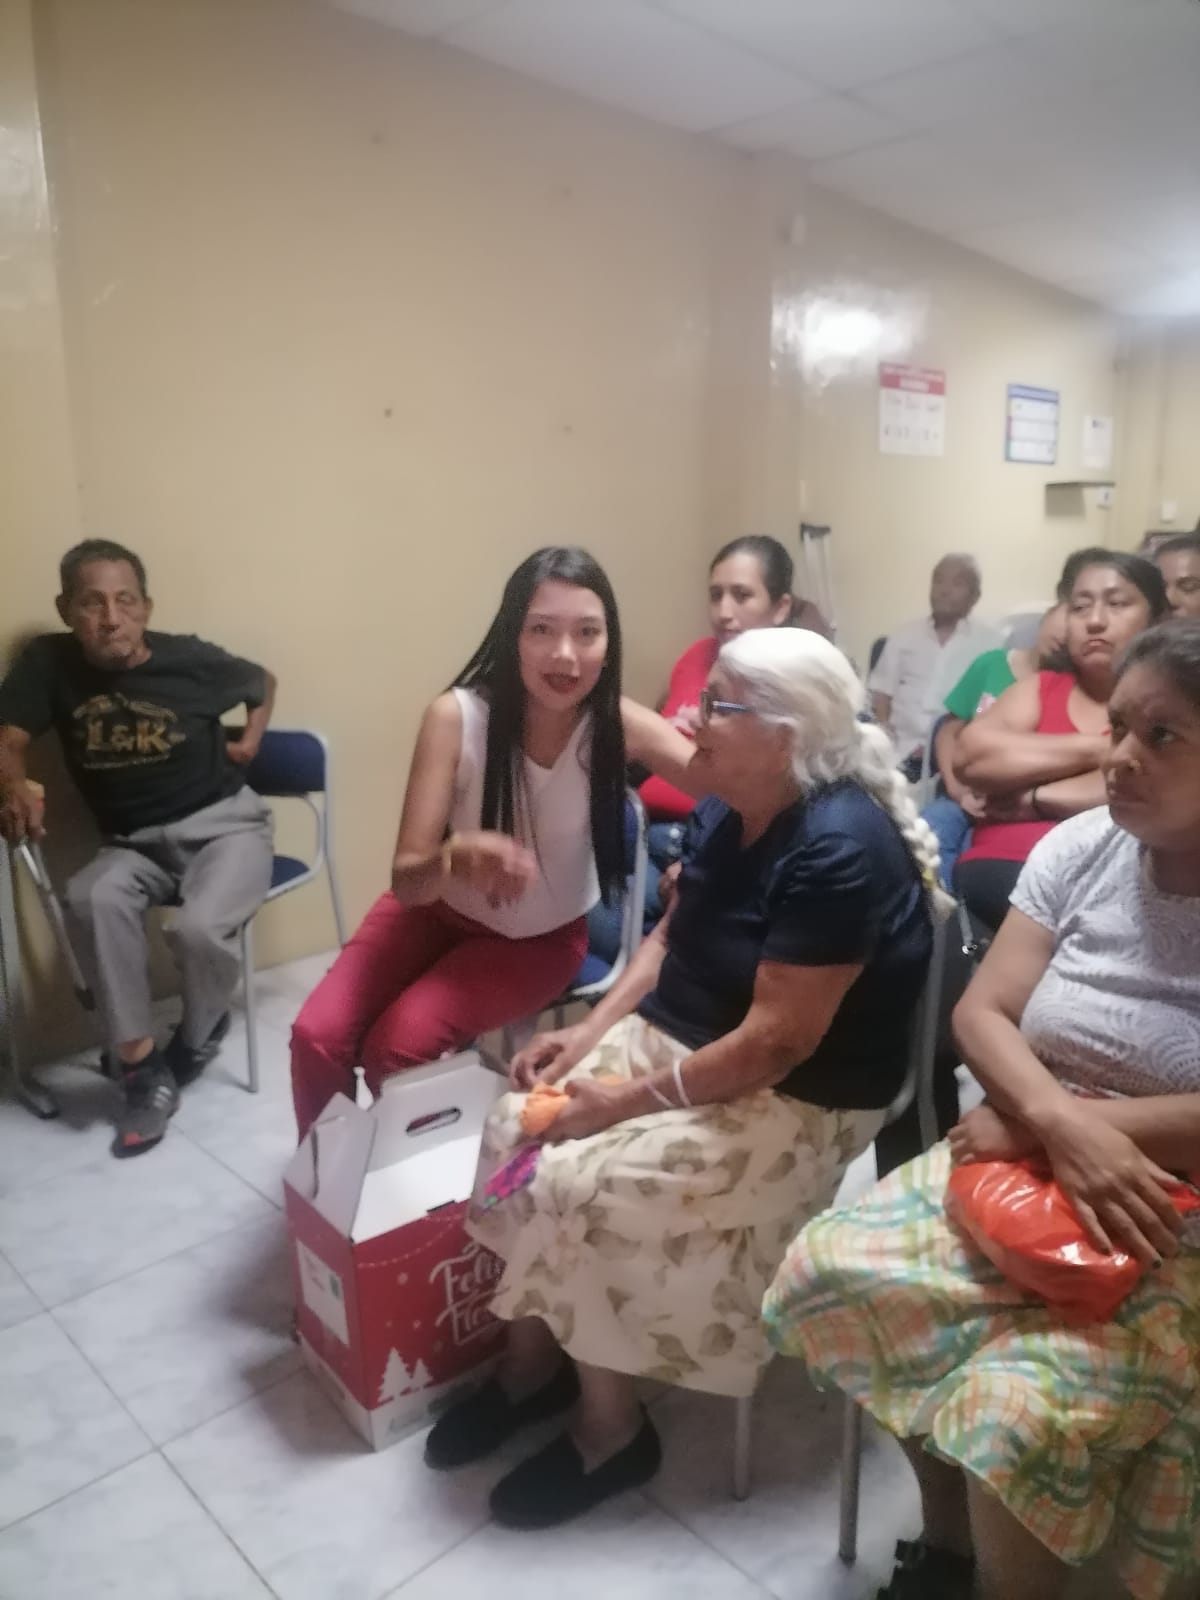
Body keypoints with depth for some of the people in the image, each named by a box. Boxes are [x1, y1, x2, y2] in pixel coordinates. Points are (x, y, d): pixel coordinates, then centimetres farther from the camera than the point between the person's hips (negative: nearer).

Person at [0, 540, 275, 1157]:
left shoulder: (189, 660, -9)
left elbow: (263, 683, 10)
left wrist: (250, 740, -4)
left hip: (224, 823, -2)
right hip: (135, 843, 3)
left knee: (199, 928, -30)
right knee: (92, 899, -30)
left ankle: (197, 1036, 7)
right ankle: (142, 1068, -15)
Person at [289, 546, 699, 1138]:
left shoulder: (619, 724, -23)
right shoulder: (455, 716, -25)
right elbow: (407, 879, -26)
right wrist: (456, 856, -50)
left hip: (542, 935, -1)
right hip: (436, 909, 1)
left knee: (396, 1047, -20)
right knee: (317, 1035, -14)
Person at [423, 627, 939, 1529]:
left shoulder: (836, 851, -27)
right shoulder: (727, 810, 0)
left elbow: (775, 1039, -27)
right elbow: (672, 935, 10)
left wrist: (631, 1101, -20)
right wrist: (590, 1033, -2)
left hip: (793, 1103, -8)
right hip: (680, 1041, 8)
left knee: (586, 1184, -19)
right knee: (519, 1130, -5)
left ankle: (611, 1430, 6)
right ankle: (532, 1358, 15)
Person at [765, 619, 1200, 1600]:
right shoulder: (1079, 849, -1)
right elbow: (982, 1013, -3)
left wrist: (1045, 1116, -18)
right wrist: (1058, 1121, -21)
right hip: (1021, 1169, 5)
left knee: (1022, 1412, -25)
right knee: (834, 1269, -9)